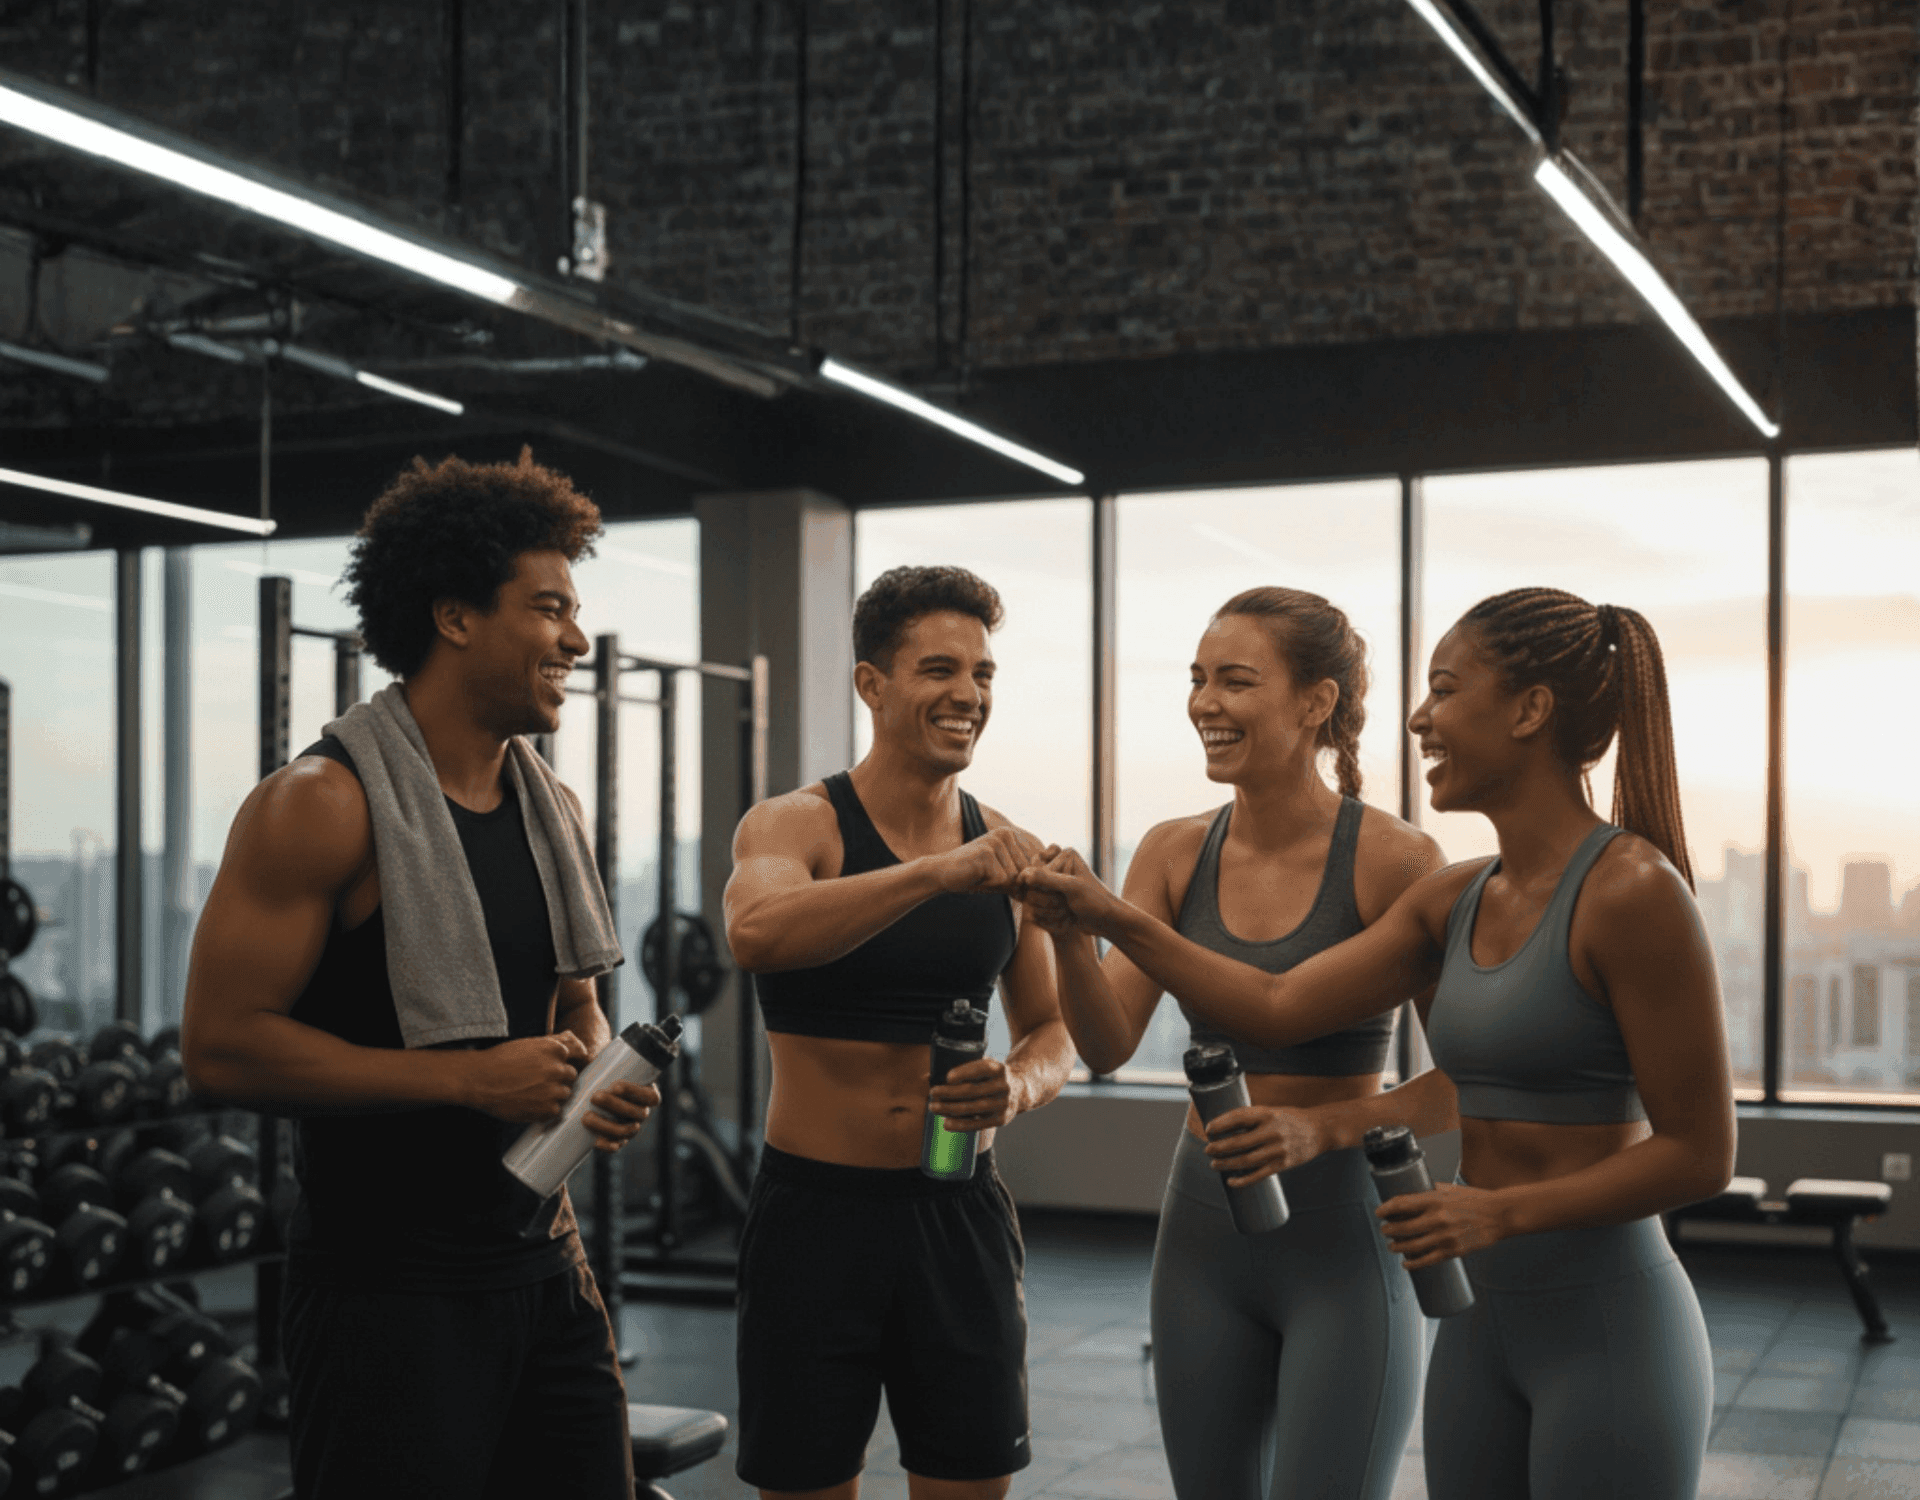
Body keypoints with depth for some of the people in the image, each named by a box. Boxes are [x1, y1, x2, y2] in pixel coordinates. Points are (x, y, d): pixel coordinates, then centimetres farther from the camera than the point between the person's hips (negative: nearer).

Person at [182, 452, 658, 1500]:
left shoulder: (551, 809, 11)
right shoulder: (324, 805, -13)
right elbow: (221, 1047, -18)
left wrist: (602, 1080, 0)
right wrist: (469, 1079, -19)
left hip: (543, 1265, 7)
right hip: (387, 1285, -7)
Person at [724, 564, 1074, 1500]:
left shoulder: (1004, 851, 5)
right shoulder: (795, 825, -8)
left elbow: (1051, 1029, 13)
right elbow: (755, 932, -31)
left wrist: (1019, 1086, -10)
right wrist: (939, 872, -39)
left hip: (962, 1211, 4)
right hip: (816, 1208, -3)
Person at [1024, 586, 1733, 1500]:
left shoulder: (1632, 891, -15)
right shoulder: (1452, 902, 8)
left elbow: (1698, 1153, -14)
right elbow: (1279, 1009, 7)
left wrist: (1502, 1211, -20)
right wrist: (1113, 920, 4)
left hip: (1608, 1329, -7)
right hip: (1480, 1325, 7)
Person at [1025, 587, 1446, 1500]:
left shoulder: (1393, 859, -12)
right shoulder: (1175, 855, 3)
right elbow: (1108, 1044, -5)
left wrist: (1324, 1126, -23)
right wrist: (1071, 936, -22)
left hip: (1345, 1233, -5)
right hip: (1204, 1230, 5)